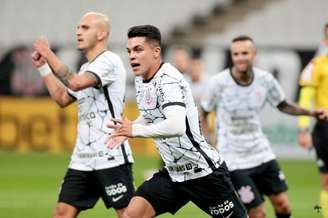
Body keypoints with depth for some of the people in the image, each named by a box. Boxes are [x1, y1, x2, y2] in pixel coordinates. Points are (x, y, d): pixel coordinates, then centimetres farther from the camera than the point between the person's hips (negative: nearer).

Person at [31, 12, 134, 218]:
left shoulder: (109, 61, -11)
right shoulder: (86, 68, 18)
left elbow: (76, 83, -25)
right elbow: (63, 99, 26)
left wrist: (48, 54, -15)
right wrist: (43, 66, 20)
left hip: (111, 157, -9)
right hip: (82, 158, 9)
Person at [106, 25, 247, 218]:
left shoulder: (168, 80, -22)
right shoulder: (141, 79, 6)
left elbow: (176, 126, -37)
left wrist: (136, 130, -26)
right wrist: (125, 129, 6)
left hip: (204, 171, -8)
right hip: (174, 173, 8)